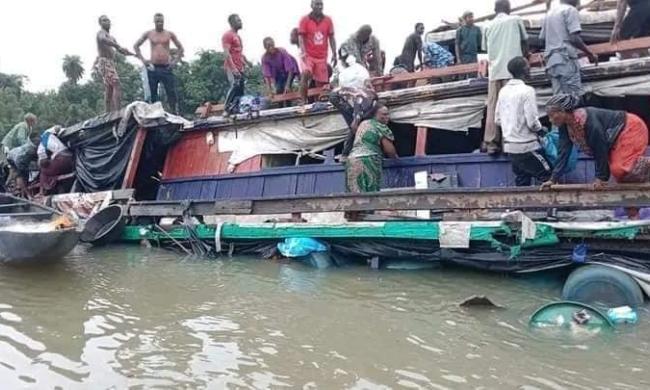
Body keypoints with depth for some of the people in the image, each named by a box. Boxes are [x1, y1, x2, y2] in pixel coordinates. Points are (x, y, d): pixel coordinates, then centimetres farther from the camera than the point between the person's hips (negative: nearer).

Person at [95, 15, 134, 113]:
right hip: (105, 63, -10)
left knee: (109, 91, 6)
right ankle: (118, 112, -32)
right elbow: (102, 39, -27)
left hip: (110, 64, 10)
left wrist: (135, 54, 6)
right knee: (117, 86, -22)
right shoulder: (101, 32, -1)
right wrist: (118, 46, -36)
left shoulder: (111, 38, 27)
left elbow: (120, 51, 22)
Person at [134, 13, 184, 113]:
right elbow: (136, 46, 16)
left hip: (166, 68, -1)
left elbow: (180, 48, 15)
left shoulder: (170, 34, 7)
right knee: (152, 93, 2)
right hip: (153, 68, 1)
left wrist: (175, 61, 4)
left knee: (172, 92, -8)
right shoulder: (148, 34, 8)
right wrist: (142, 60, 5)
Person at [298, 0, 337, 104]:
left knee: (321, 83, 4)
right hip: (308, 55, -3)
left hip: (322, 57, 3)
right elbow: (301, 37, -5)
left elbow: (331, 38, 10)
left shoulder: (328, 20, 6)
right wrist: (303, 52, -20)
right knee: (306, 74, -28)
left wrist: (334, 54, 3)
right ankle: (304, 102, -24)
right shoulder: (305, 19, -1)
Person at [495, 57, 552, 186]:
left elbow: (498, 120, 11)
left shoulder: (503, 91, 7)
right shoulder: (527, 90, -15)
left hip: (510, 145, 7)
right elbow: (532, 122, -17)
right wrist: (541, 130, 2)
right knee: (548, 178, 2)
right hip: (526, 146, -7)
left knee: (522, 183, 12)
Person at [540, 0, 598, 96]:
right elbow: (574, 38, -11)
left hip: (551, 61, 7)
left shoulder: (550, 12, 21)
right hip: (566, 59, -7)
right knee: (575, 97, -8)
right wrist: (590, 54, -3)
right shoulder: (570, 10, -1)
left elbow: (542, 38, 19)